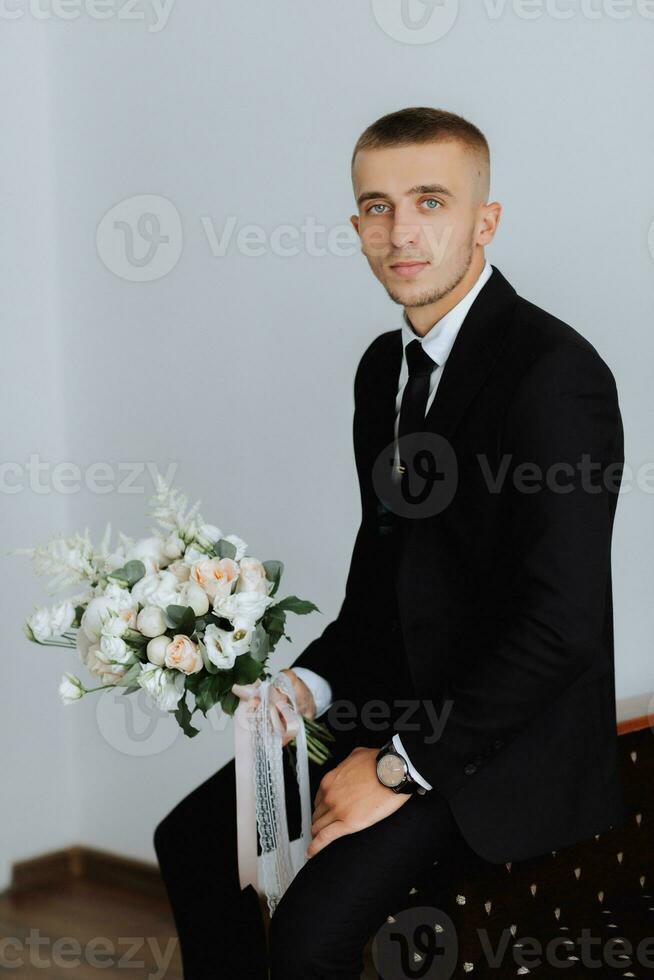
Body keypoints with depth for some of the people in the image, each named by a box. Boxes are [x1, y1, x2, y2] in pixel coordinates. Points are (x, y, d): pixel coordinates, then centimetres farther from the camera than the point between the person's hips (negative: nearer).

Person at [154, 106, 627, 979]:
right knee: (193, 839, 11)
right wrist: (311, 684, -1)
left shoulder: (555, 373, -21)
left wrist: (401, 767, -20)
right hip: (393, 696, 9)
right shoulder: (386, 364, 8)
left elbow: (560, 626, -25)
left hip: (507, 741, -9)